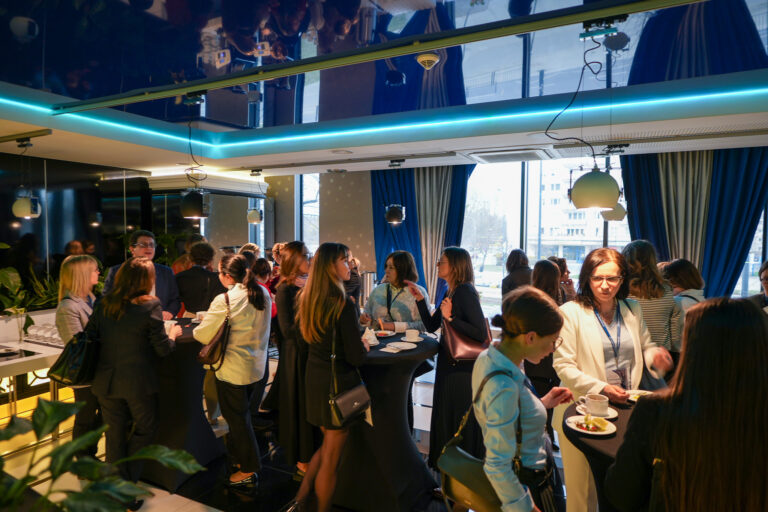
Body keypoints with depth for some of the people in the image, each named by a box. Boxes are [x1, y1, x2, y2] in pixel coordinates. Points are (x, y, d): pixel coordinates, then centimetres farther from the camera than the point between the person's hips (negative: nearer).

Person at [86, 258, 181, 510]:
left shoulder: (103, 304, -2)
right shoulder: (150, 305, -16)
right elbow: (163, 348, -14)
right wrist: (173, 334, 6)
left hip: (107, 382, 4)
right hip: (139, 383, -4)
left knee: (115, 435, 16)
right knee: (144, 430, 16)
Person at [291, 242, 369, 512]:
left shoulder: (307, 299, 1)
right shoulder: (343, 304, -23)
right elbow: (356, 357, -21)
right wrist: (364, 346, 1)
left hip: (314, 380, 8)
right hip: (339, 383, -8)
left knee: (327, 445, 26)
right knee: (331, 458, 10)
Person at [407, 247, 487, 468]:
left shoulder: (465, 292, -19)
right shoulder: (450, 292, 8)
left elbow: (481, 334, -25)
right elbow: (431, 326, 10)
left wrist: (450, 318, -26)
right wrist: (420, 298, 3)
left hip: (463, 369, -9)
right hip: (448, 364, 9)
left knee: (461, 422, 6)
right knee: (445, 417, 22)